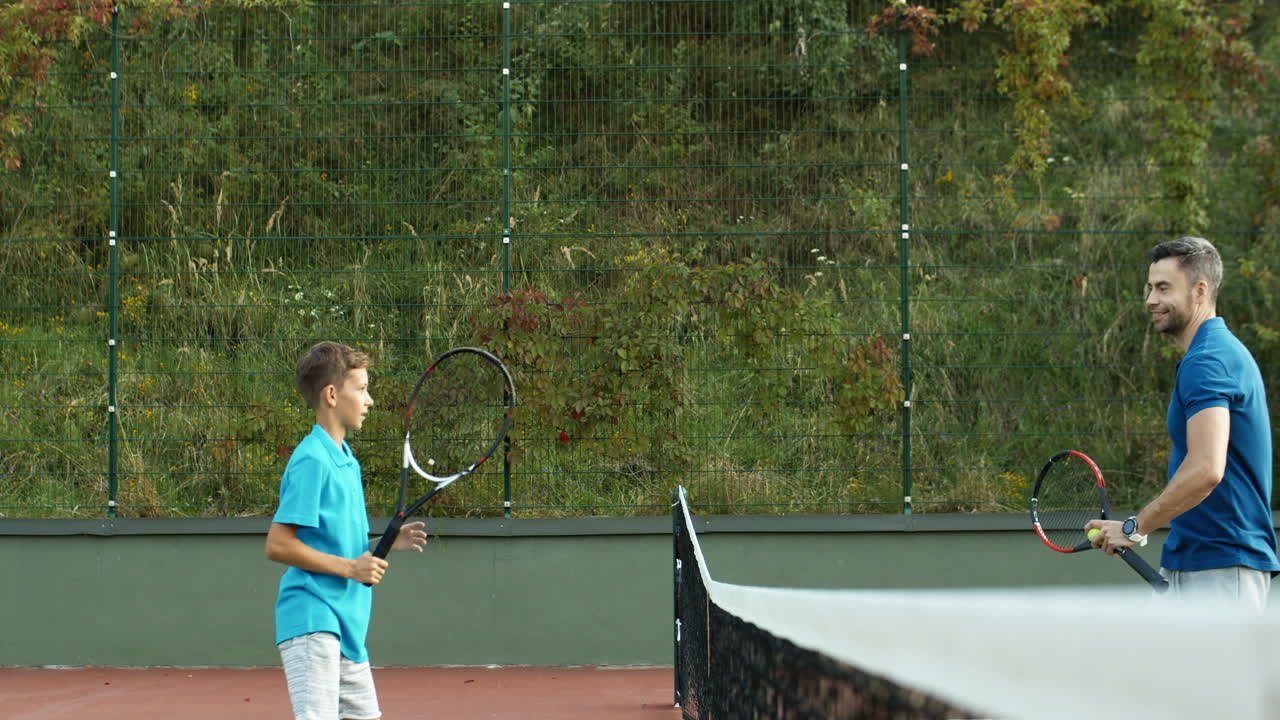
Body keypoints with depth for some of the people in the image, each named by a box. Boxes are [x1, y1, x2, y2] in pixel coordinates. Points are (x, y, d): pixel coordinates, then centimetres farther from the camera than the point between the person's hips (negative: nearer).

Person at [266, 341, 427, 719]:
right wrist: (350, 567, -18)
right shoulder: (311, 460, -13)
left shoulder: (346, 461, 16)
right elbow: (278, 545, -18)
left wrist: (388, 543, 10)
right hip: (312, 620, -10)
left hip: (347, 624, 10)